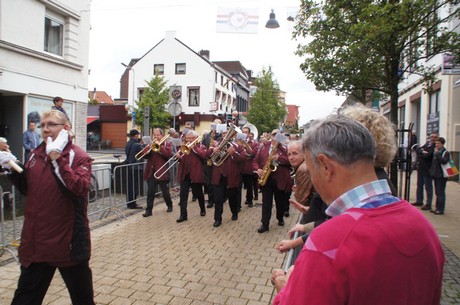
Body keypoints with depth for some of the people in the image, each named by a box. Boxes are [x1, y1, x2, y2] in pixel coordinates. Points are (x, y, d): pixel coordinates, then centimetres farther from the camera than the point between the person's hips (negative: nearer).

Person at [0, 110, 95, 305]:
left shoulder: (78, 156, -11)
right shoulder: (36, 154, 7)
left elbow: (79, 188, -28)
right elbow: (27, 189, 16)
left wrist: (57, 157, -28)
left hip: (68, 241, -5)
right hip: (36, 241, 5)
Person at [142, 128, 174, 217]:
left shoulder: (167, 144, 0)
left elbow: (169, 154, -18)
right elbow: (145, 155, 6)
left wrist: (159, 146, -20)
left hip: (161, 172, -3)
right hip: (151, 172, 3)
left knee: (165, 191, 8)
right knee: (150, 192, -1)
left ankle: (169, 206, 30)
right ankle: (148, 210, 4)